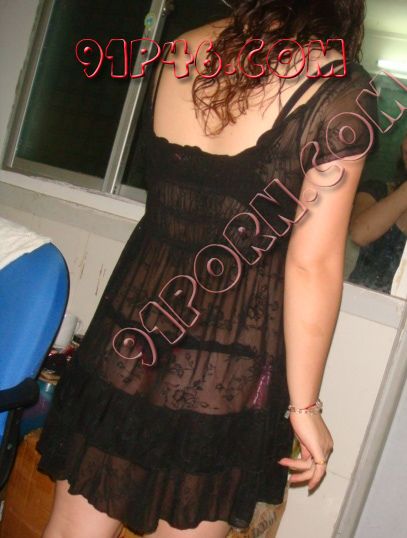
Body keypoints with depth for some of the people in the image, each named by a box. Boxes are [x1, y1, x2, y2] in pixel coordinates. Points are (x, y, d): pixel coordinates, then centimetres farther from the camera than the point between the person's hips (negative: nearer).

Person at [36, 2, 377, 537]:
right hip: (228, 369, -4)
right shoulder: (339, 86, -10)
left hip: (125, 336, 5)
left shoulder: (181, 52, 5)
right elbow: (312, 263, -13)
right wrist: (304, 404, -5)